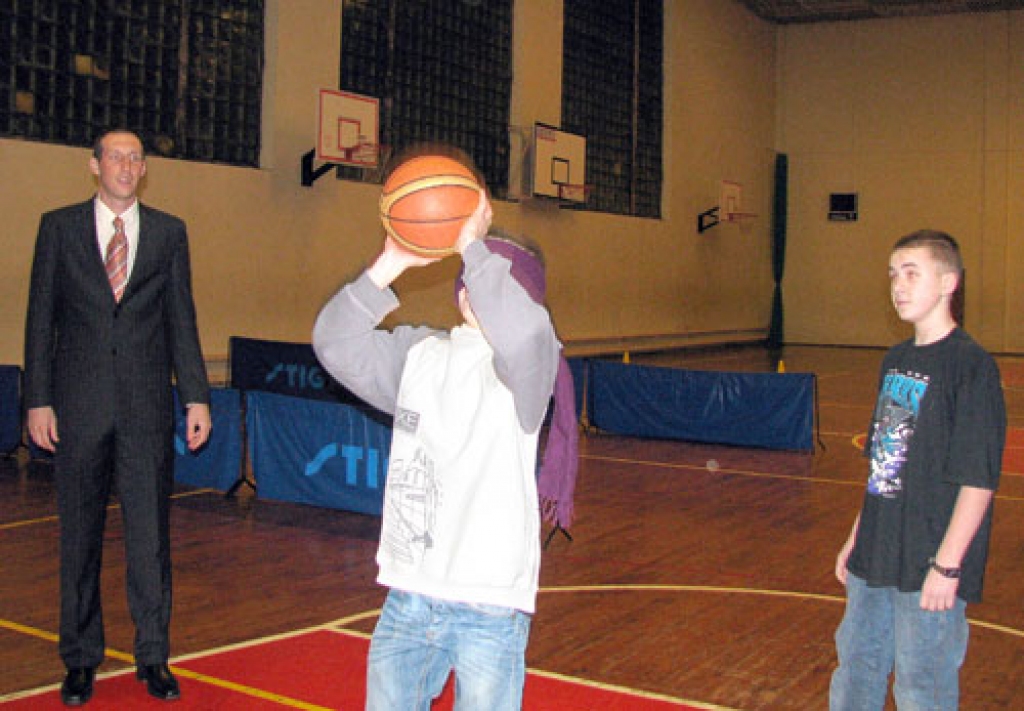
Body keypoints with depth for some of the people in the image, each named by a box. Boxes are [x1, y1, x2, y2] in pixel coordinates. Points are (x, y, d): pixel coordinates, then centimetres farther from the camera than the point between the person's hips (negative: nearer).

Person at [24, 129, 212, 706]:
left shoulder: (169, 232, 8)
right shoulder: (60, 226, 6)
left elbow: (181, 318, 8)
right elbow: (41, 318, 4)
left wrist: (197, 397, 2)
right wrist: (38, 401, -2)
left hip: (147, 404, 0)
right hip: (79, 404, 0)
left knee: (151, 532, 3)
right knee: (80, 534, 8)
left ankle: (153, 656, 16)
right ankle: (82, 658, 21)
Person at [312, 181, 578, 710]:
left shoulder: (525, 366, -6)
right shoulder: (419, 353, 11)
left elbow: (525, 333, -29)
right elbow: (336, 347, 1)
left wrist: (473, 246, -24)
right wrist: (389, 266, -9)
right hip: (407, 597, 5)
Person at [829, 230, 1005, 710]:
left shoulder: (971, 366, -13)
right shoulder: (896, 360, 11)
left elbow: (978, 480, -16)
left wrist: (947, 565, -19)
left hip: (930, 567, -8)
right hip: (876, 559, 8)